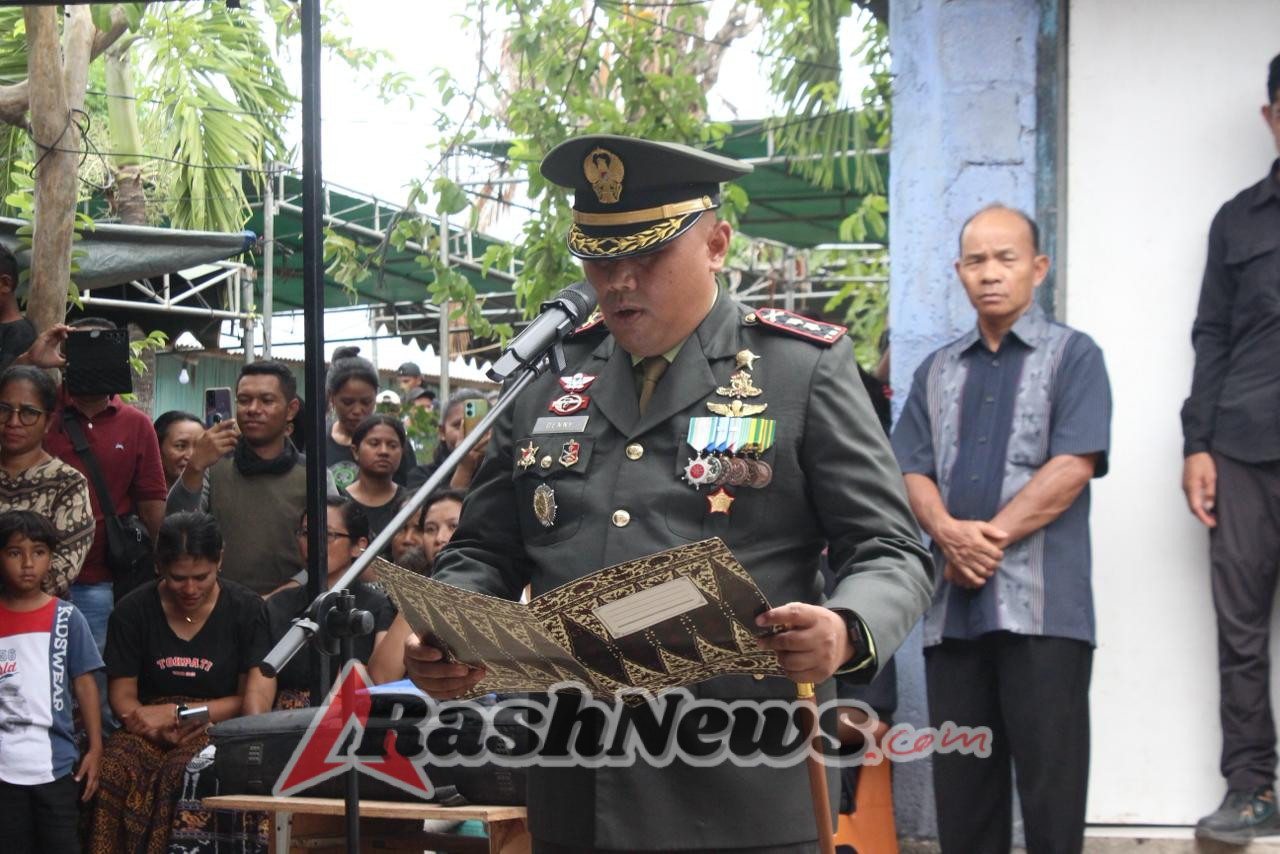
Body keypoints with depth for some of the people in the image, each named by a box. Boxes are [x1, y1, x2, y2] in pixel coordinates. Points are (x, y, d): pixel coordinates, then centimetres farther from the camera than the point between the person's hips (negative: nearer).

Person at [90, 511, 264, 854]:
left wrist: (176, 713, -9)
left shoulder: (246, 609, 2)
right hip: (151, 730, 2)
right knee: (114, 769, -32)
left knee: (183, 771, -36)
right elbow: (122, 697, 4)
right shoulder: (132, 611, 7)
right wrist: (163, 731, -16)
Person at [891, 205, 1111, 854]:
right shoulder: (937, 371, 18)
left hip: (1041, 605, -4)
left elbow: (1073, 466, -8)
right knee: (960, 778, 6)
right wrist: (950, 534, -10)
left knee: (1049, 772, -4)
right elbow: (912, 471, 10)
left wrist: (992, 536, -13)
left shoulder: (1072, 356, 4)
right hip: (954, 604, 5)